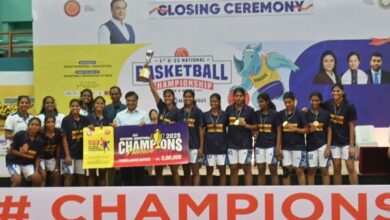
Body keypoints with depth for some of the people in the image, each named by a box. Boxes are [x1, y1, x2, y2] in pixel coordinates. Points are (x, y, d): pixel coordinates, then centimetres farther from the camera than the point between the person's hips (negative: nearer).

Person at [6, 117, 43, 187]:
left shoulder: (39, 141, -9)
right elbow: (11, 150, -13)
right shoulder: (20, 135, -18)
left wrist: (36, 171, -12)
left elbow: (38, 157, -1)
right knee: (17, 180, -25)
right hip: (13, 161, -4)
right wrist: (21, 154, -32)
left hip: (28, 163, 4)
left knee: (37, 179, -12)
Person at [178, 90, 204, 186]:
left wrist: (201, 147, -8)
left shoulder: (198, 111, -1)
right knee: (186, 172, 10)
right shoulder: (180, 112, 9)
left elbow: (201, 130, -2)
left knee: (195, 172, -2)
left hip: (194, 146, -4)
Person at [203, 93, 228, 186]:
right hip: (209, 147, 1)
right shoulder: (205, 115, 4)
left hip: (222, 146, 0)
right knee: (209, 171, 7)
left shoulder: (225, 115, 2)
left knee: (222, 171, 4)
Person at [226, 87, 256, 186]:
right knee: (233, 169, 8)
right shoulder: (229, 109, 5)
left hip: (245, 143, -2)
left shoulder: (250, 110, -2)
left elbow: (256, 126, 1)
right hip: (232, 143, 3)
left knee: (247, 168, 1)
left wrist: (246, 125, -15)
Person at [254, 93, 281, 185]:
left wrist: (278, 147, -10)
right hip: (259, 145, 4)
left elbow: (279, 131, -4)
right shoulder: (257, 114, 6)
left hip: (271, 145, -4)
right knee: (261, 171, 8)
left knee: (273, 171, 1)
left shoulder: (274, 114, -4)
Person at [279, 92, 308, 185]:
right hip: (285, 147, 3)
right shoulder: (281, 114, 4)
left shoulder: (299, 114, -4)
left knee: (299, 170, 0)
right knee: (286, 171, 4)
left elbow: (305, 130, -2)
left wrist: (294, 129, -18)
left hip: (298, 146, -3)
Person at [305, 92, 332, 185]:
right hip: (311, 145, 1)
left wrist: (328, 147, -6)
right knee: (311, 170, 6)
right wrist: (309, 130, -16)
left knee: (324, 170, 3)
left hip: (323, 144, -1)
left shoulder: (325, 113, -1)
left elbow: (329, 131, 0)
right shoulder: (306, 114, 1)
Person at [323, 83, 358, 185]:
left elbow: (352, 126, -11)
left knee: (350, 168, -3)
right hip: (334, 141, 3)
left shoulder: (349, 106, -13)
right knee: (336, 168, 8)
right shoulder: (328, 104, -4)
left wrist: (352, 145, -13)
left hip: (346, 141, -3)